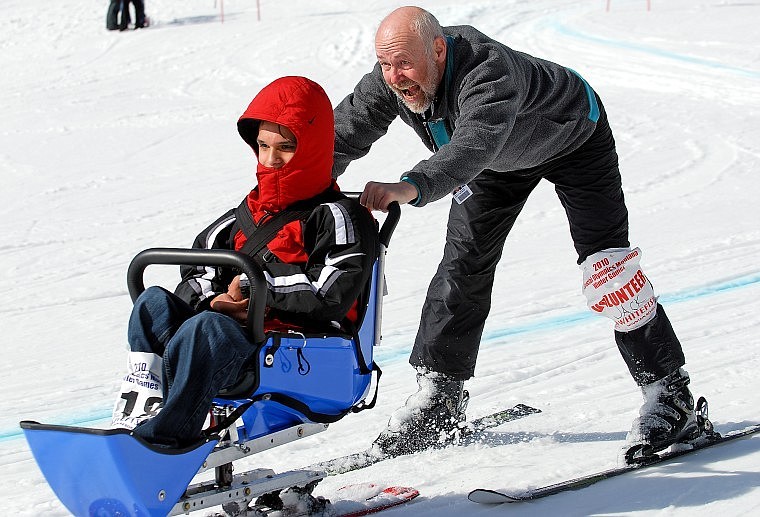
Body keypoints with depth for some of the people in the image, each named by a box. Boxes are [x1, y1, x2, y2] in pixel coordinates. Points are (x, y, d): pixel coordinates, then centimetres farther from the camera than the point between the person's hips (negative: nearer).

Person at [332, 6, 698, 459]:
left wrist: (411, 188, -80)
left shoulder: (488, 71, -47)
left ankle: (670, 392, -3)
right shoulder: (390, 82, -26)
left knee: (606, 265, -13)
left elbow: (474, 145, -63)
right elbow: (342, 136, -24)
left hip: (574, 135, -6)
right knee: (464, 260, 0)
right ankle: (439, 396, 9)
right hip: (501, 156, 6)